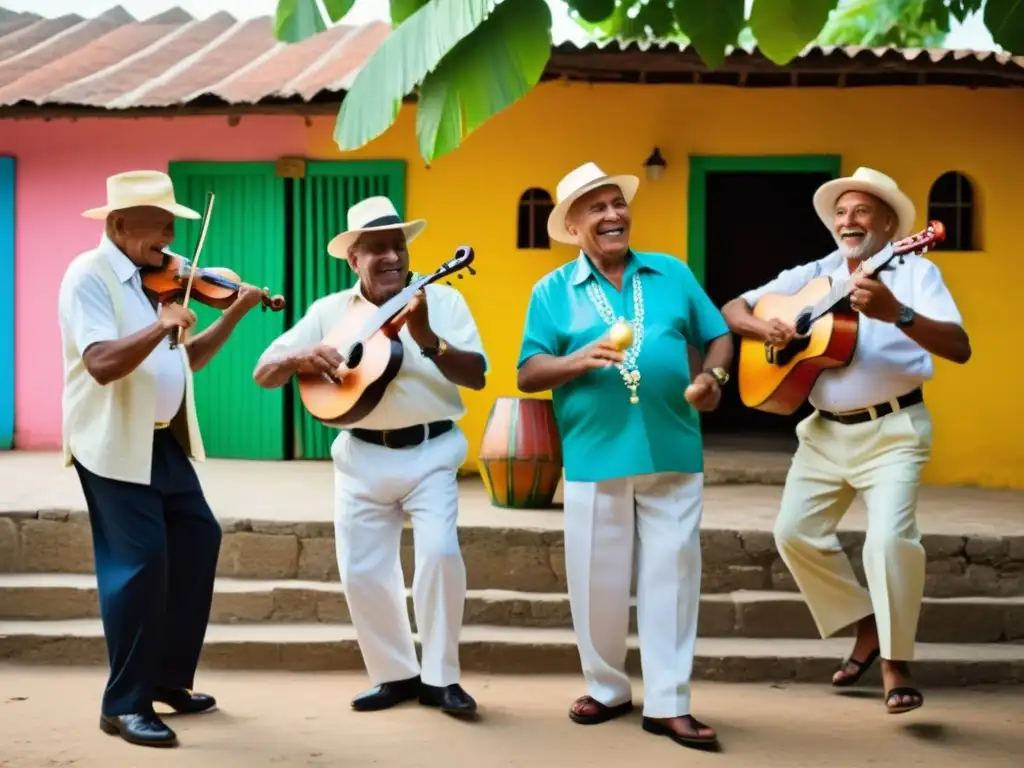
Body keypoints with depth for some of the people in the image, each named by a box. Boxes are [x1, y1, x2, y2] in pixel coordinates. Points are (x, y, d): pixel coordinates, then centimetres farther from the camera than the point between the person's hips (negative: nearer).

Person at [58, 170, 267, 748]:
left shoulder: (153, 279, 11)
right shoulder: (89, 275, -13)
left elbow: (185, 361, 16)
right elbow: (102, 364, -27)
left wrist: (235, 313, 9)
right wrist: (160, 326, -33)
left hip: (163, 440, 9)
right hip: (114, 444, -9)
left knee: (198, 539, 14)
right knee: (140, 560, -10)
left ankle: (168, 678, 26)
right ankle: (124, 704, 1)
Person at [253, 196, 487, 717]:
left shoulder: (441, 299, 0)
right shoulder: (329, 312, 5)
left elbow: (476, 374, -9)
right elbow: (263, 374, 3)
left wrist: (428, 340, -25)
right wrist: (299, 358, -19)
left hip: (430, 452, -2)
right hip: (362, 457, 3)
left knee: (440, 552, -19)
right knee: (362, 571, 1)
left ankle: (441, 678, -2)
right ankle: (396, 675, 21)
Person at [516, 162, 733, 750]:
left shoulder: (672, 274, 10)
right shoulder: (553, 291, 5)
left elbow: (719, 336, 13)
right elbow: (528, 372, 0)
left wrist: (713, 377, -7)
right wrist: (579, 360, -18)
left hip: (673, 452, 1)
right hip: (595, 456, -1)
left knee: (671, 573, 1)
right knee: (597, 578, 6)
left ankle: (668, 702, 8)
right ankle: (607, 688, 24)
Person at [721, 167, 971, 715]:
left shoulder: (915, 271, -5)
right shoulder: (812, 276, 9)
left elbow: (960, 348, -19)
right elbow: (732, 310, 12)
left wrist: (897, 313, -35)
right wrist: (764, 328, -11)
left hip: (893, 430, -6)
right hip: (826, 431, 6)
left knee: (890, 537, -20)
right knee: (795, 531, 4)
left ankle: (896, 667, -3)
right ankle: (866, 626, 23)